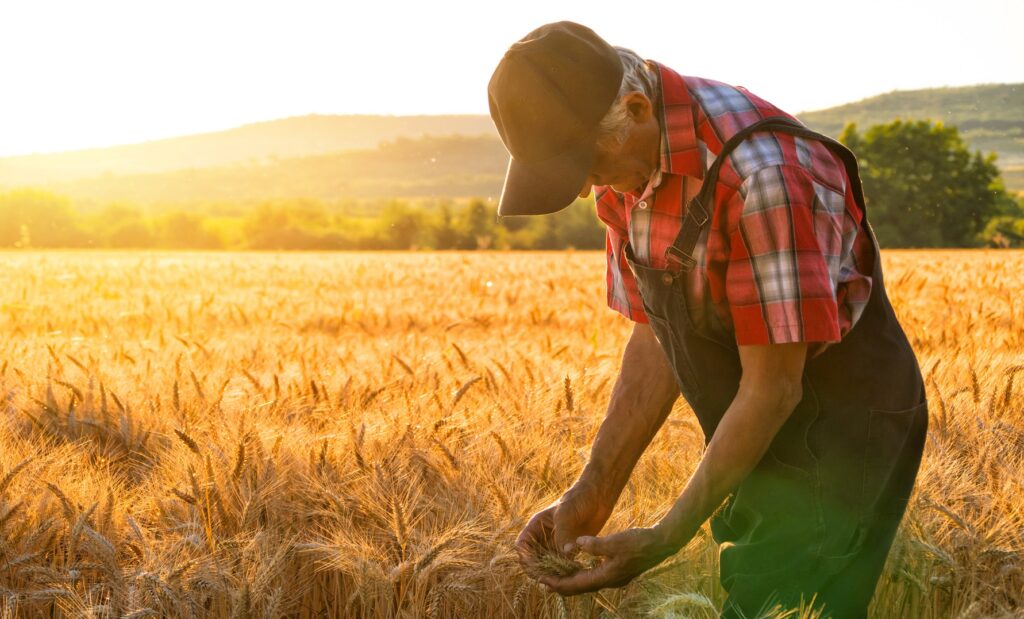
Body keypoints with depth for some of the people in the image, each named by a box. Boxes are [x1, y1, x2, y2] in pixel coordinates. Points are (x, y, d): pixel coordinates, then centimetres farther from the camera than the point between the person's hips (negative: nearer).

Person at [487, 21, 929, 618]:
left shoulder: (760, 173, -30)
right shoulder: (626, 165, -2)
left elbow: (774, 387, -24)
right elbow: (656, 340, 5)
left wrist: (663, 541, -19)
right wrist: (592, 495, -2)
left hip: (839, 440, -8)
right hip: (763, 445, 8)